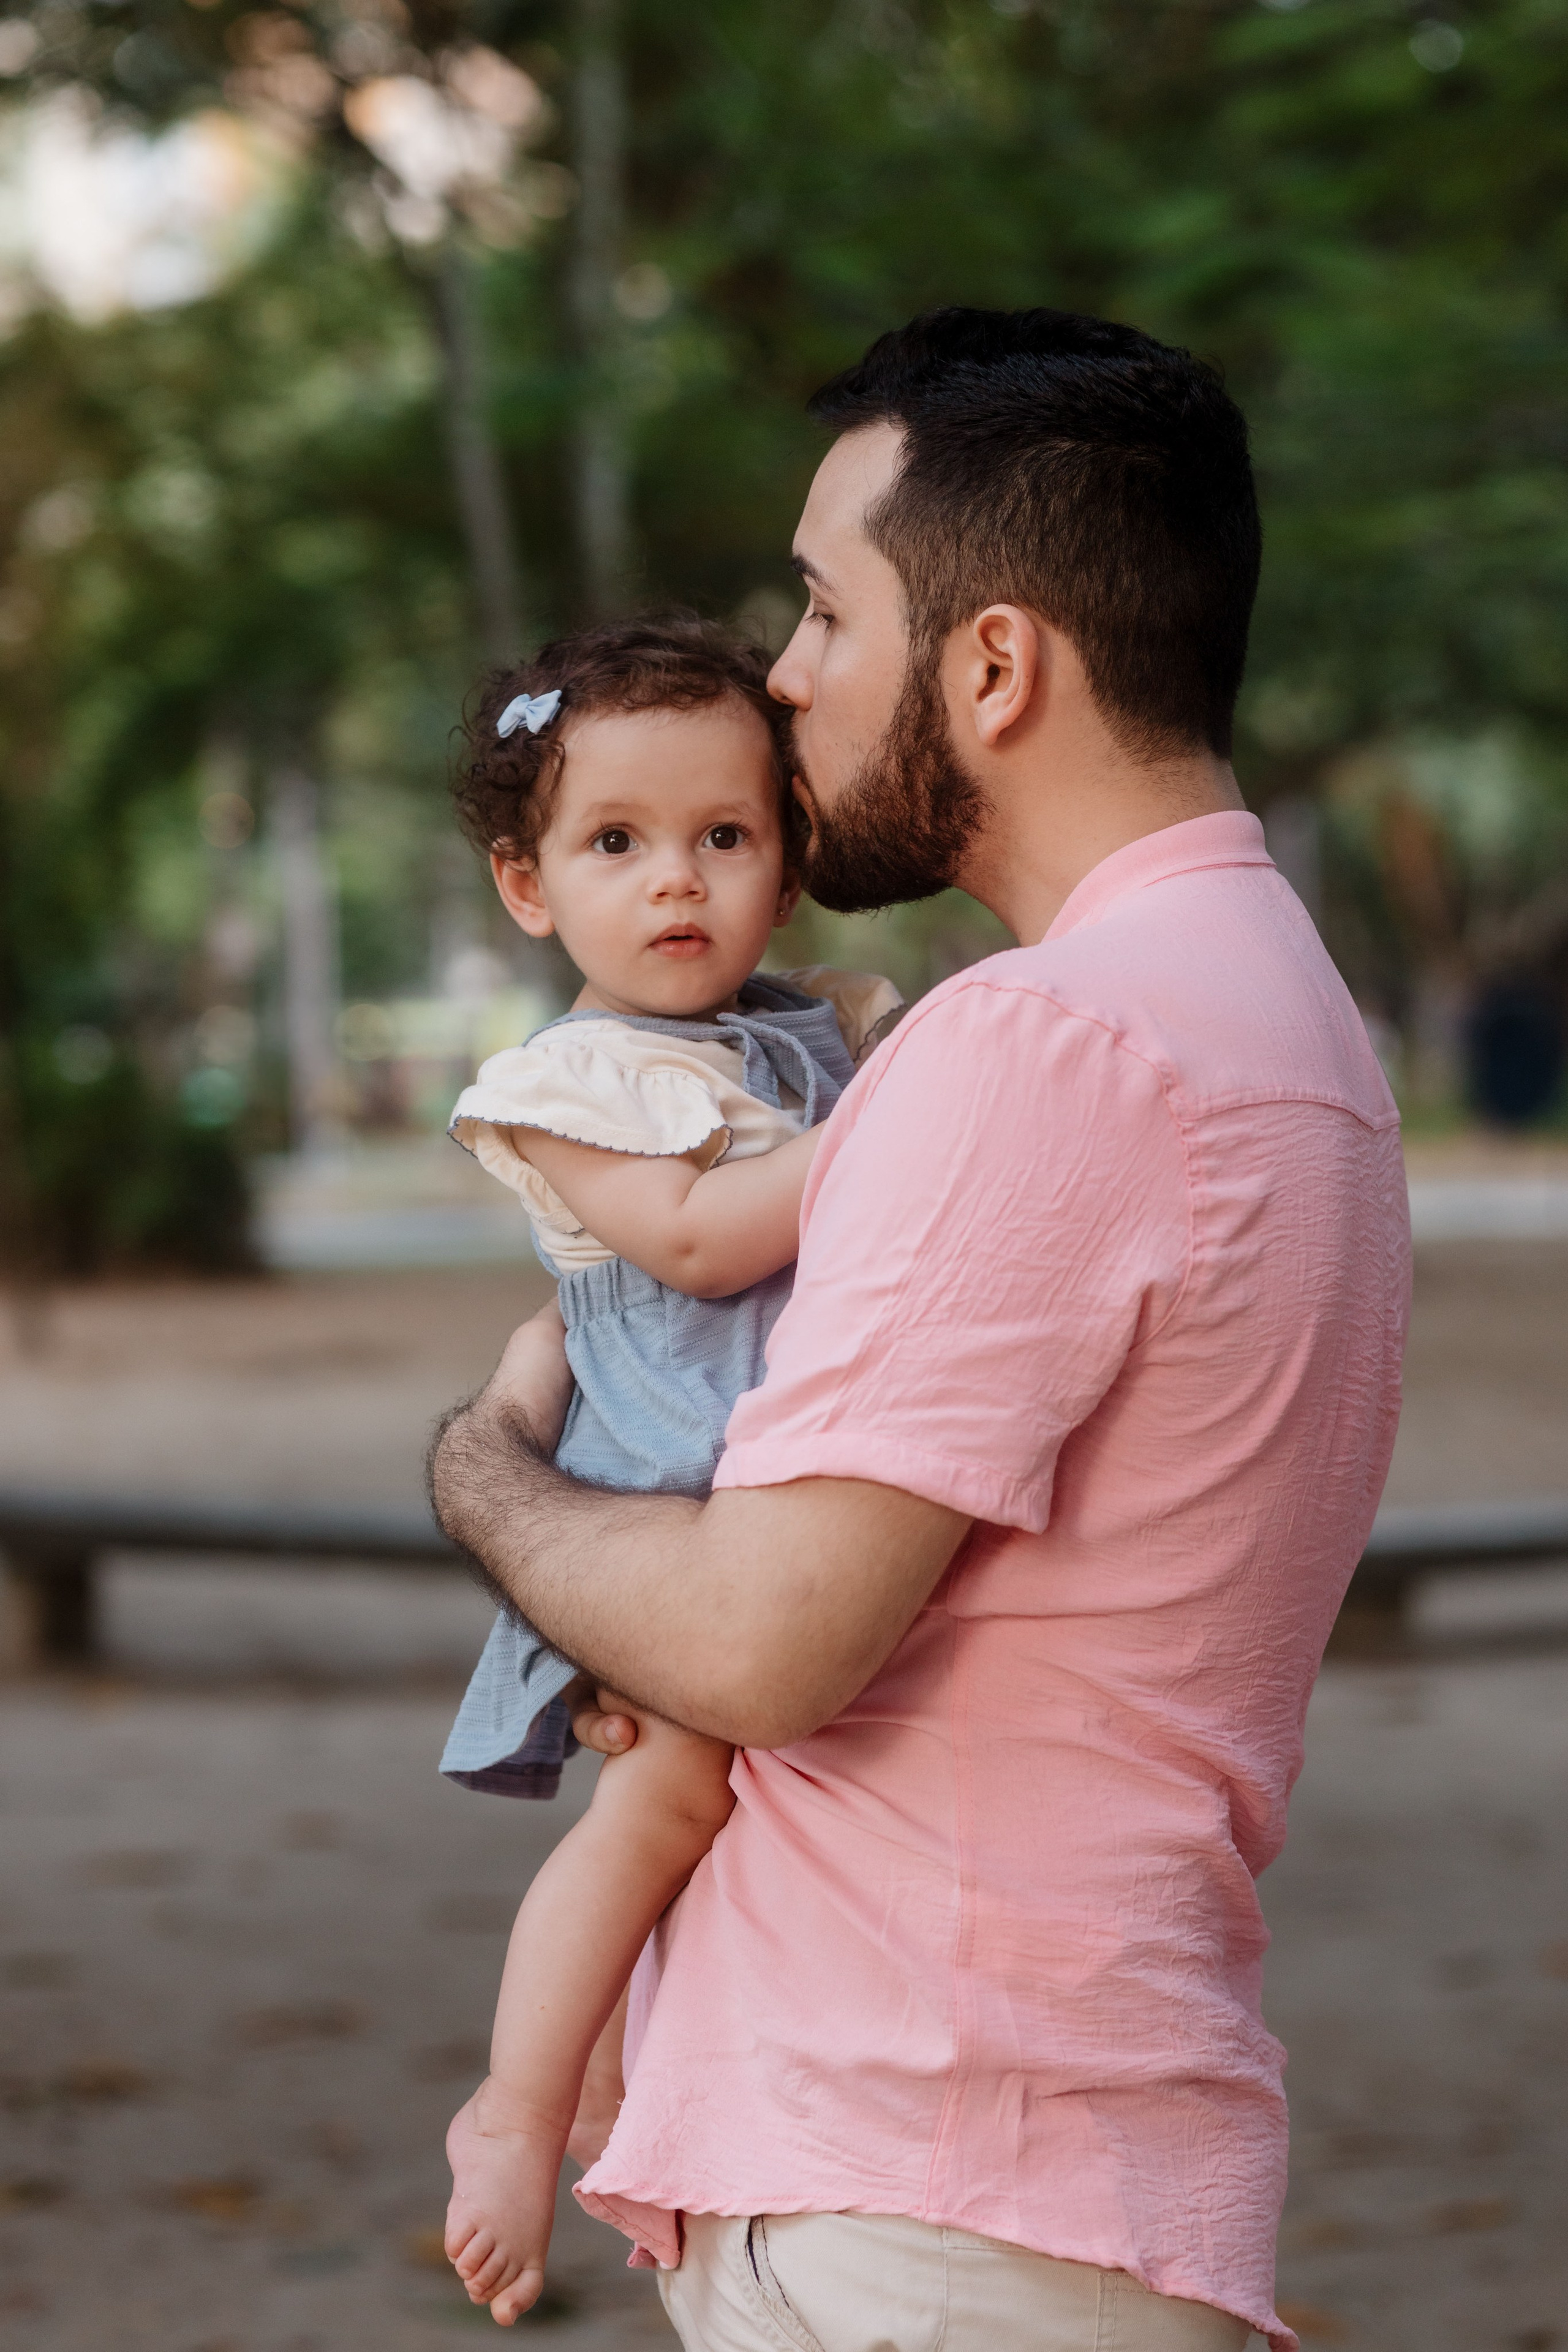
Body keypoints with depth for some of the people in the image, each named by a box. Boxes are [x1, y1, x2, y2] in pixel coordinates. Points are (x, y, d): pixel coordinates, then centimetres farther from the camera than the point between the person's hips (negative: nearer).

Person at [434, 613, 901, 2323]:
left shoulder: (832, 1032, 17)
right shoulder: (568, 1083, -1)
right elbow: (695, 1236, -15)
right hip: (672, 1504, -7)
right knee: (677, 1783, -23)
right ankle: (519, 2110, -12)